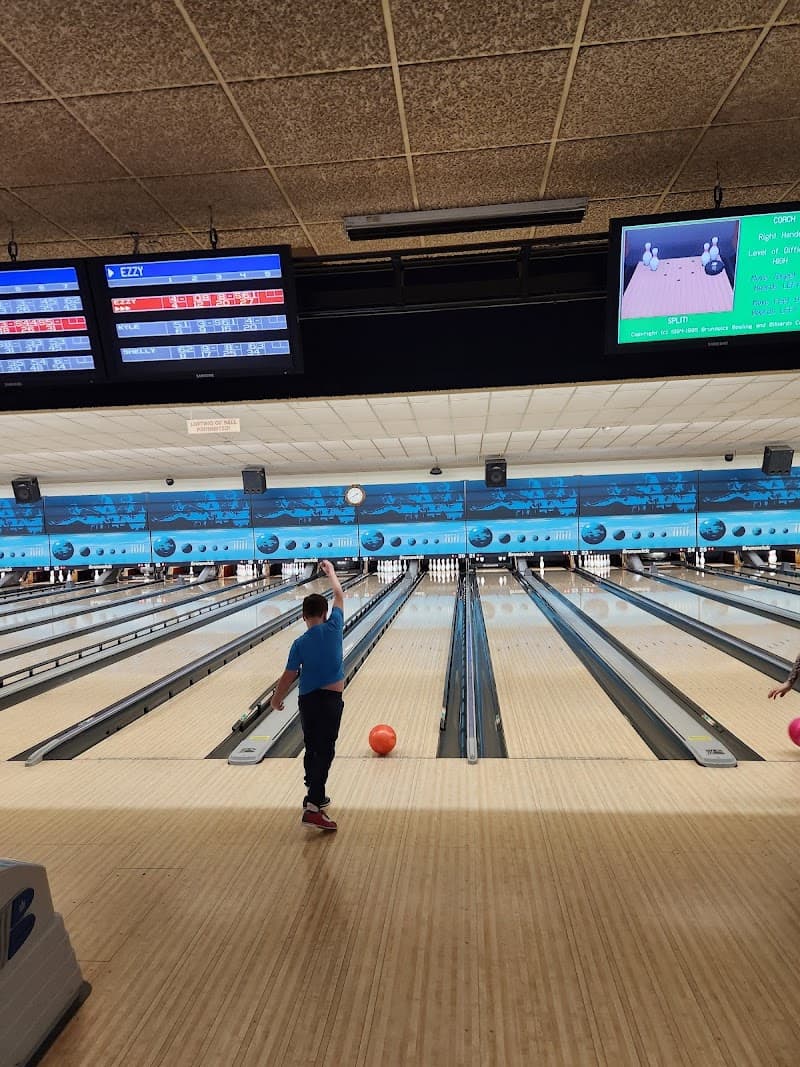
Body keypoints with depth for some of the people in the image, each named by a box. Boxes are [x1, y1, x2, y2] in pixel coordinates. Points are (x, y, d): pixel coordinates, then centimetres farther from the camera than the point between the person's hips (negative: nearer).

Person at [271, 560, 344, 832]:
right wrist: (330, 571, 21)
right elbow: (339, 596, 6)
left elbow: (288, 677, -2)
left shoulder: (299, 644, -4)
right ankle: (313, 808, -11)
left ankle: (315, 796, 33)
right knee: (325, 751, -3)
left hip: (307, 700, 3)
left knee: (312, 749, 18)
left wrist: (276, 699, 16)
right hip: (330, 699, -3)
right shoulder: (333, 627, -7)